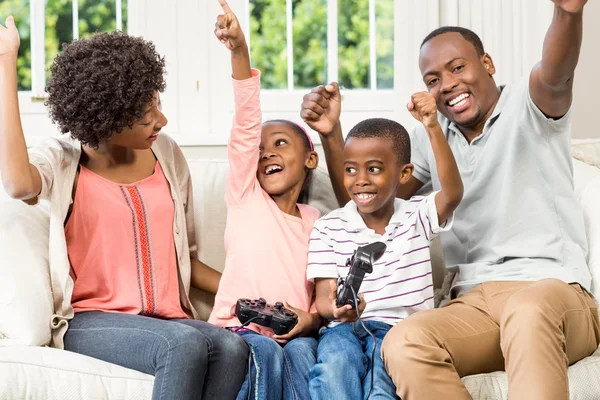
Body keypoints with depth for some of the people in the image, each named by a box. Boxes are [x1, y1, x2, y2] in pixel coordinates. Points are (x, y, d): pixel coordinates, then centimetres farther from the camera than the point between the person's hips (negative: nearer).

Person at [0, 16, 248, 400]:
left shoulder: (167, 154, 11)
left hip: (168, 319, 4)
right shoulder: (62, 160, -2)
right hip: (90, 321, -4)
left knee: (233, 348, -30)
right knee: (186, 343, -35)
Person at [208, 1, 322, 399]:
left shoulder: (316, 221, 17)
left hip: (294, 332, 2)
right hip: (239, 328, -2)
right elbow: (247, 122, -4)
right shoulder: (246, 194, 9)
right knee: (266, 353, -32)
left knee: (302, 351, -29)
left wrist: (312, 319, -11)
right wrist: (239, 50, -17)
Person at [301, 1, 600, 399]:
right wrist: (332, 133, 7)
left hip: (554, 288, -4)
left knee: (528, 309, -43)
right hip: (475, 302, 4)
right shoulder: (429, 138, 23)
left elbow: (556, 73, -19)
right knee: (403, 345, -31)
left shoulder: (528, 106, 6)